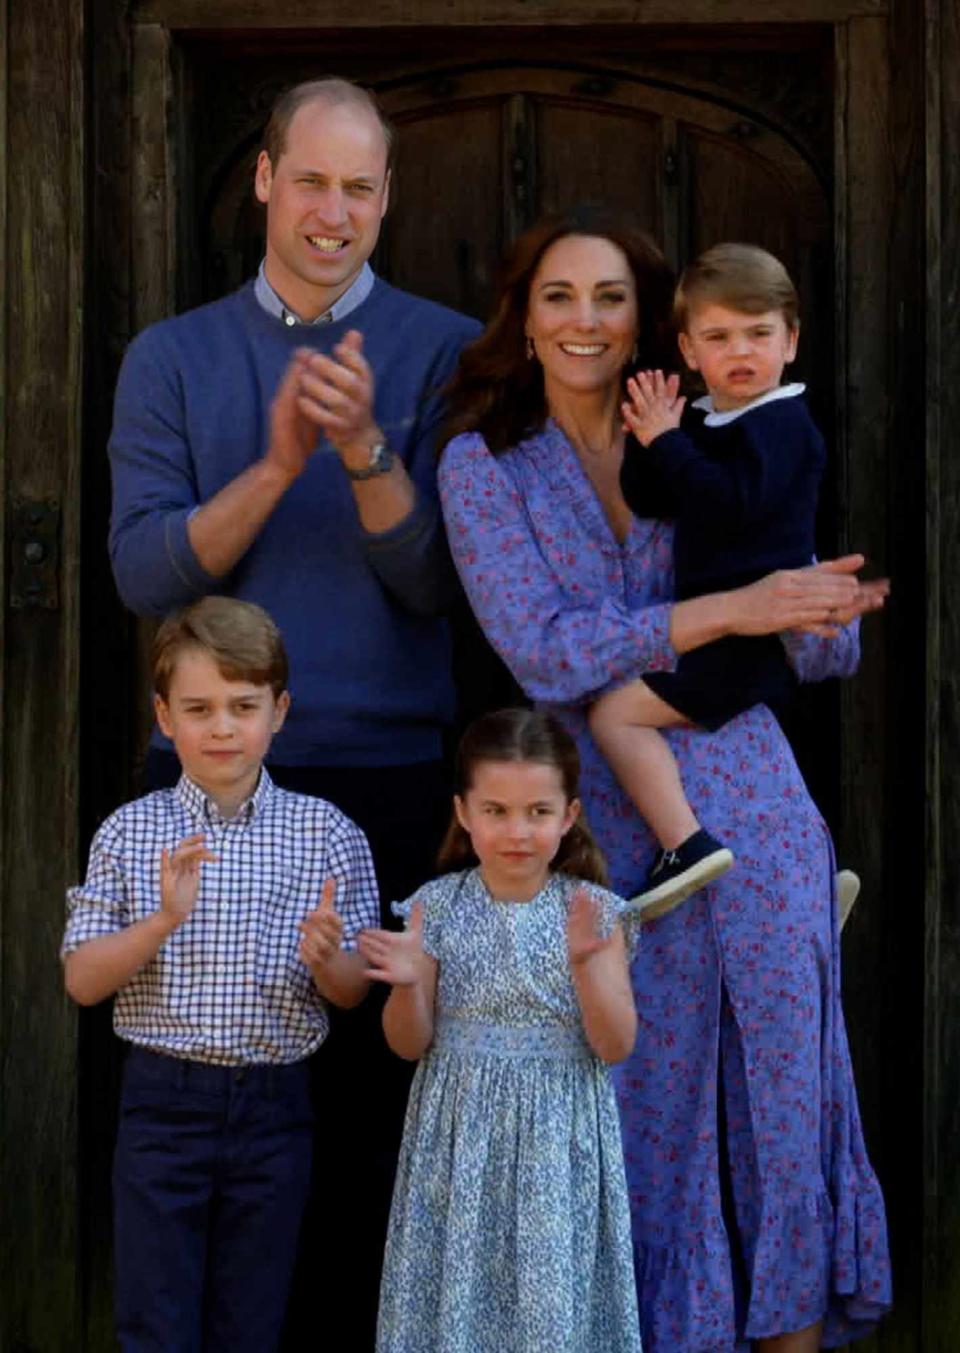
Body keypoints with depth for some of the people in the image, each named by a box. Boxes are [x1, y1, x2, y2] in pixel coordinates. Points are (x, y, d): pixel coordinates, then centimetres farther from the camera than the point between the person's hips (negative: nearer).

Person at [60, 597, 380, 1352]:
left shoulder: (329, 835, -1)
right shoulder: (130, 833, 0)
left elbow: (355, 992, 3)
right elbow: (82, 981, -1)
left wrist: (325, 959, -20)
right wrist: (162, 921, -18)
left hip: (274, 1105, 1)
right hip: (164, 1100, 0)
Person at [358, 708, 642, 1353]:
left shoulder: (595, 912, -5)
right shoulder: (438, 907, -3)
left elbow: (616, 1045, -8)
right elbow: (411, 1045, 1)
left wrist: (585, 963, -22)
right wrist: (408, 984, -19)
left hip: (558, 1145, -1)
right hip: (462, 1137, 1)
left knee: (554, 1298, 4)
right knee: (458, 1288, 7)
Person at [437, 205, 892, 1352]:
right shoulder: (485, 465, 1)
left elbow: (828, 651, 8)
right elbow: (546, 655, -12)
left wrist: (820, 610, -15)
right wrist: (734, 609, -19)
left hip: (752, 805, 2)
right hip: (613, 828, -2)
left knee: (783, 1083, 5)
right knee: (647, 1097, 6)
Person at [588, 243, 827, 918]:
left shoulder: (780, 423, -12)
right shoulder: (708, 423, 14)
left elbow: (730, 503, -28)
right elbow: (648, 503, 10)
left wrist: (667, 441, -20)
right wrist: (649, 438, -5)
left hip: (756, 629, -10)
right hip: (725, 629, 10)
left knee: (617, 712, -17)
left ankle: (685, 844, -25)